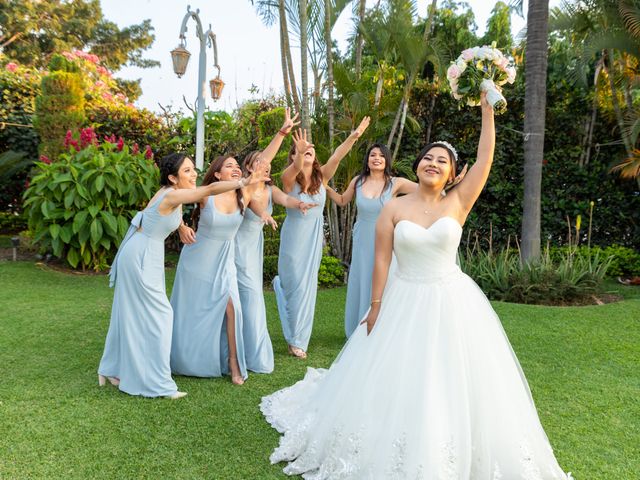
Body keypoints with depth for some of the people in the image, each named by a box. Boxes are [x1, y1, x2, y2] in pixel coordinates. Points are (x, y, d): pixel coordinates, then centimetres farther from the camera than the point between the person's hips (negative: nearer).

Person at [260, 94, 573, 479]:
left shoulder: (458, 203, -2)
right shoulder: (394, 208, -3)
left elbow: (485, 159, -8)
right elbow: (381, 260, -3)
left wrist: (487, 108, -8)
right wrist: (376, 307, -5)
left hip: (451, 302, 0)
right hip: (404, 303, 0)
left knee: (452, 383, 8)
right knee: (396, 382, 9)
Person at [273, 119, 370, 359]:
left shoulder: (321, 176, -3)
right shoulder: (289, 179, -12)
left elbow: (337, 156, -20)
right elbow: (295, 168, -36)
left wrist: (354, 136, -35)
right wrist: (299, 154, -58)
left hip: (314, 238, 4)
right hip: (294, 237, -4)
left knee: (308, 285, 10)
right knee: (296, 287, 2)